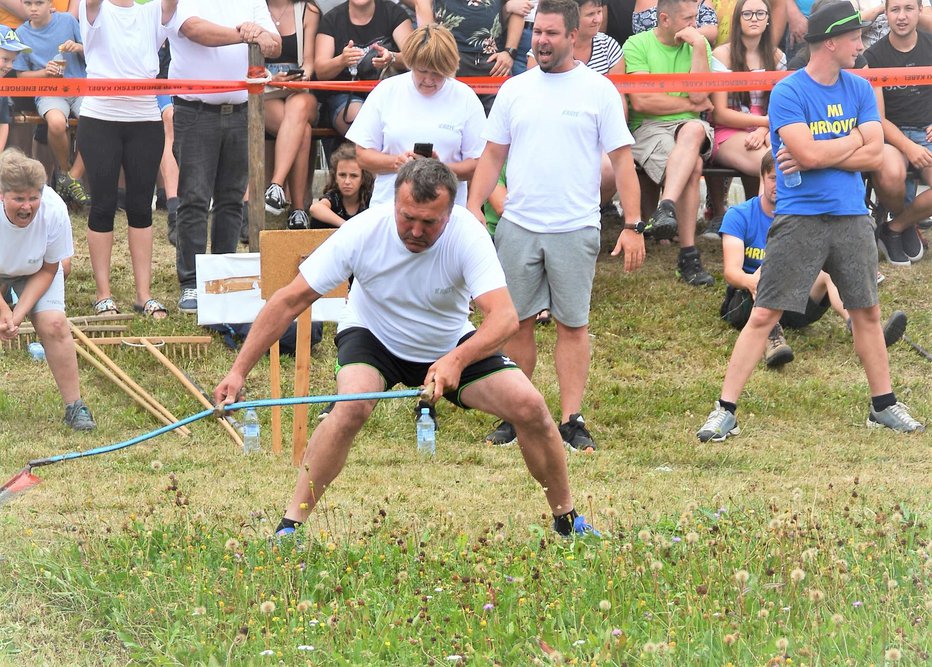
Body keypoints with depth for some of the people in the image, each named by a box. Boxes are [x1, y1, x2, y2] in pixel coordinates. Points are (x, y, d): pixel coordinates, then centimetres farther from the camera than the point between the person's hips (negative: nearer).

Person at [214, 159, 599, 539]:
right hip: (373, 337, -1)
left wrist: (457, 360, -57)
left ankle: (567, 520, 9)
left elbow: (504, 316, -39)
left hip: (452, 346, 1)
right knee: (351, 406, -32)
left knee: (529, 406, -14)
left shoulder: (467, 235, -29)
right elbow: (290, 301, -22)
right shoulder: (363, 232, -28)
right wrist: (239, 371, -26)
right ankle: (289, 527, -24)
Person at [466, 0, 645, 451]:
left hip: (575, 229, -3)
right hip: (517, 226, 3)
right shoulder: (514, 90, 9)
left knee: (573, 325, 0)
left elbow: (622, 160, 0)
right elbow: (492, 155, 13)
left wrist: (633, 226, -6)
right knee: (516, 323, 5)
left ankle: (571, 420, 2)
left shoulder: (598, 90, 1)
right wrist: (473, 207, 0)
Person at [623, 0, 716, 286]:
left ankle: (667, 208, -49)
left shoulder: (699, 44, 12)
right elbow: (641, 101, -9)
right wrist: (689, 104, -2)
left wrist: (699, 46, -7)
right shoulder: (637, 45, 1)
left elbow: (699, 95, -2)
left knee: (694, 130, -37)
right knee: (692, 166, -34)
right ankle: (688, 254, -39)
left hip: (689, 125, 3)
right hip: (648, 127, -3)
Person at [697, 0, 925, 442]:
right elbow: (808, 153, -19)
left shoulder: (860, 90, 8)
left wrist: (819, 155, -10)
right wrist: (853, 139, -4)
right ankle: (725, 411, -4)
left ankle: (883, 405, 24)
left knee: (867, 312, 12)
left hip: (851, 218, 5)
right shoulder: (788, 93, -9)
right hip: (799, 218, -5)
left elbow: (874, 155, 0)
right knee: (764, 315, -6)